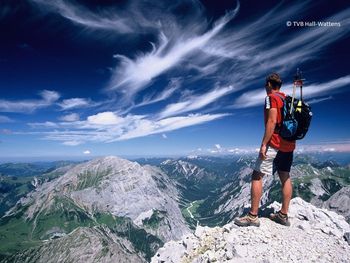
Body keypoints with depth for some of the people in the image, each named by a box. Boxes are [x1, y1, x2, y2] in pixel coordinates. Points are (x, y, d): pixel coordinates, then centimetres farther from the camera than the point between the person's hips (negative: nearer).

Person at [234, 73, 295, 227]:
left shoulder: (271, 98, -8)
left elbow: (272, 121, -19)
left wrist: (264, 144, -21)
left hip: (275, 144, -9)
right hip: (289, 145, 9)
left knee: (257, 176, -5)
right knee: (285, 178, 12)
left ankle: (253, 217, -4)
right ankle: (283, 215, 20)